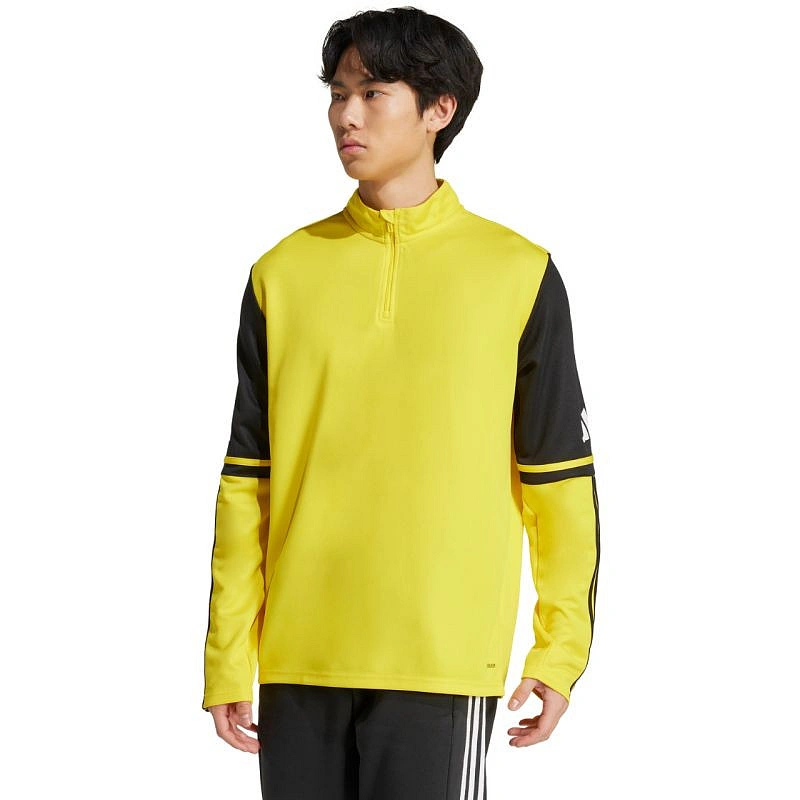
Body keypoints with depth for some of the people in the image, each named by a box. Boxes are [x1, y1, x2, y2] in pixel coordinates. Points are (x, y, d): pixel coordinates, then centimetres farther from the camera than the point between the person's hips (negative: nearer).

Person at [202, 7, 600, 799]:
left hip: (444, 657, -2)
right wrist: (228, 657, 4)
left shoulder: (517, 273, 1)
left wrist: (560, 650, -1)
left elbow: (560, 479, 3)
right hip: (300, 658, 3)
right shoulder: (284, 273, 7)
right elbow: (247, 480, 8)